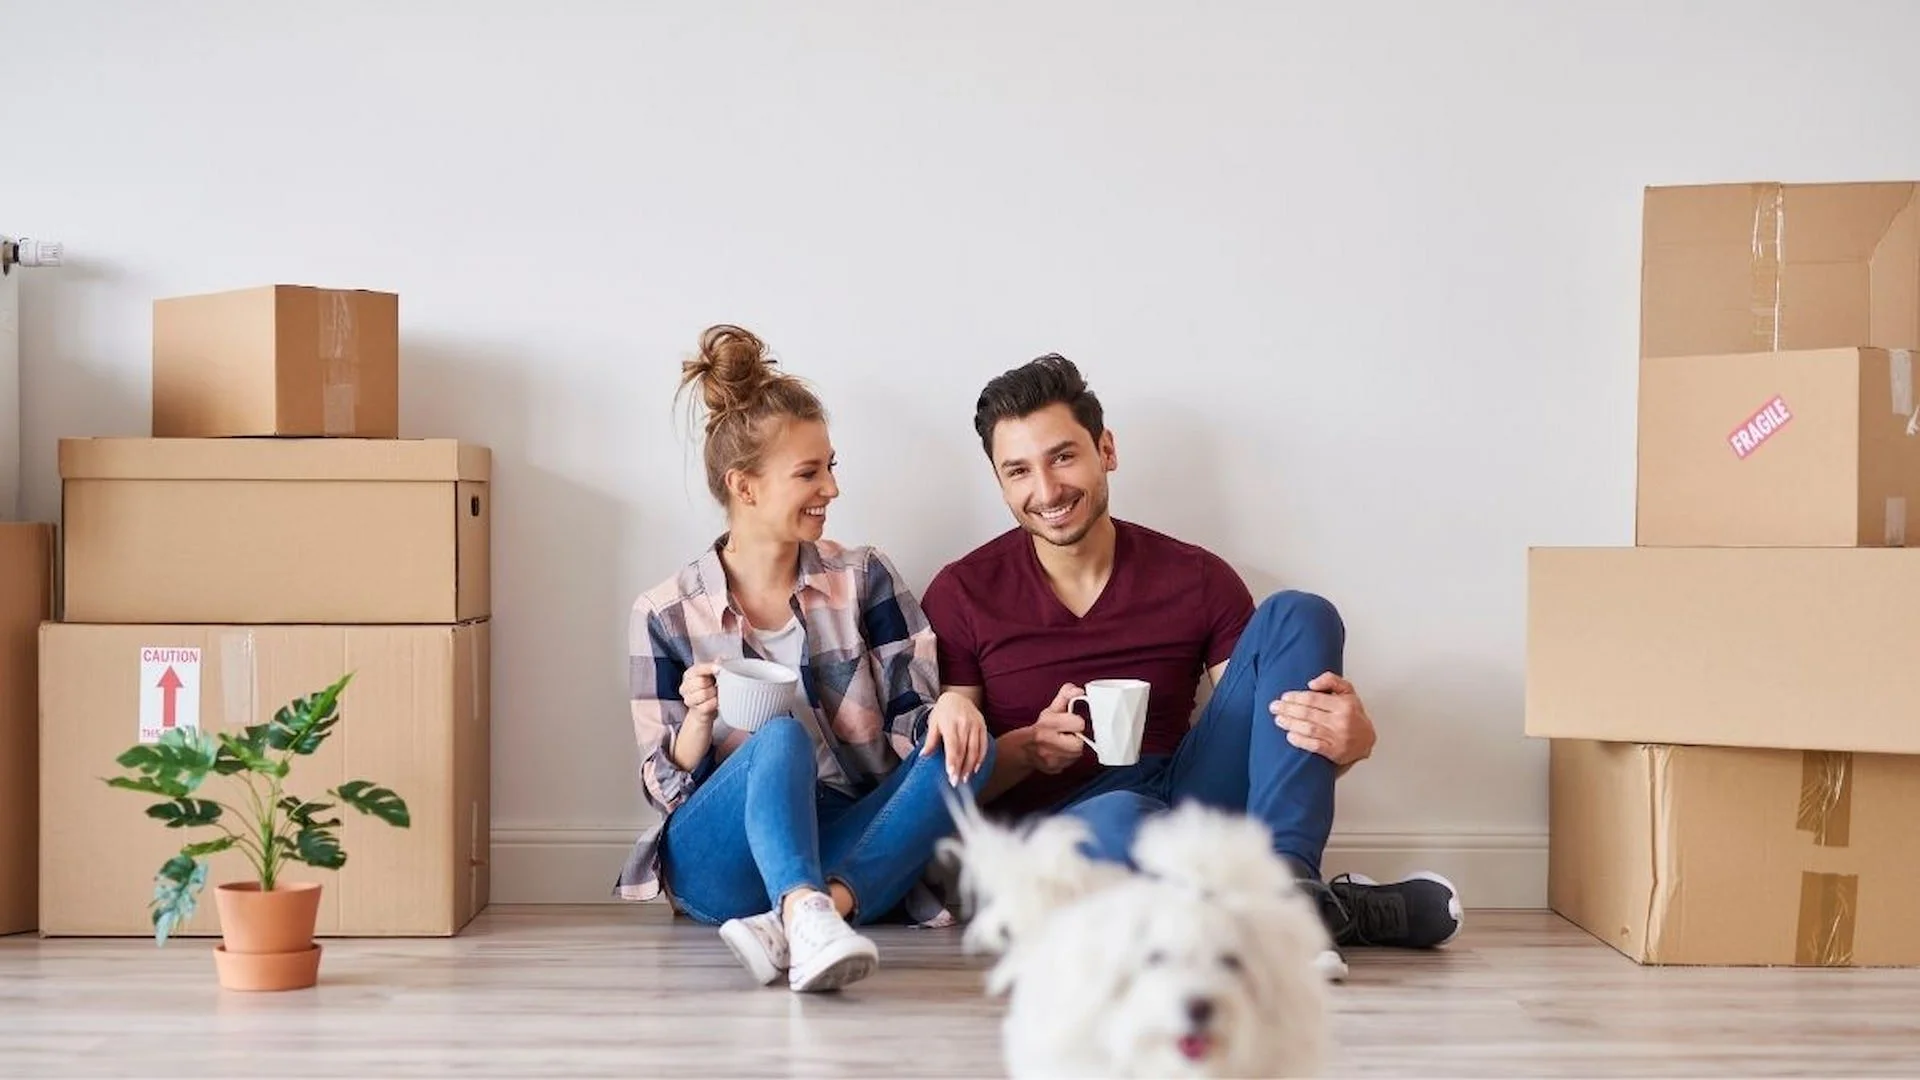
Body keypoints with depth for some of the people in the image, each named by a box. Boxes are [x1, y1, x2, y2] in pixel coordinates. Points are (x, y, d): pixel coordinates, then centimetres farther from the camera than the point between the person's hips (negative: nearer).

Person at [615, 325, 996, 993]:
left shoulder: (865, 580, 8)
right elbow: (666, 786, 6)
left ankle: (793, 923, -41)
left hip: (852, 854, 2)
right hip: (721, 861, -2)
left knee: (964, 749, -23)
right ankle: (808, 920, -58)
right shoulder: (665, 614, 4)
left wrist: (954, 702, -20)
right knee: (780, 738, -31)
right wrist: (699, 718, -16)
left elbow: (918, 720, 4)